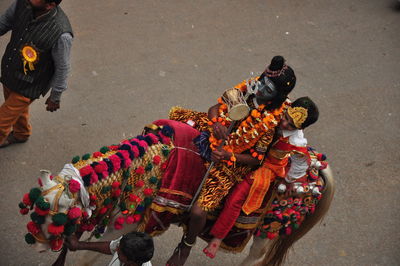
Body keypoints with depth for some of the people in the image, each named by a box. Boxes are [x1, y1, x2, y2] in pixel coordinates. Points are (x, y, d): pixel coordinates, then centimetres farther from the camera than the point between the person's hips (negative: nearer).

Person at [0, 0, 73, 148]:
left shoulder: (61, 34, -36)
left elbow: (62, 68, -20)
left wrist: (55, 97, -7)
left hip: (27, 87, -6)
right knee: (18, 109, 32)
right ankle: (20, 134, 63)